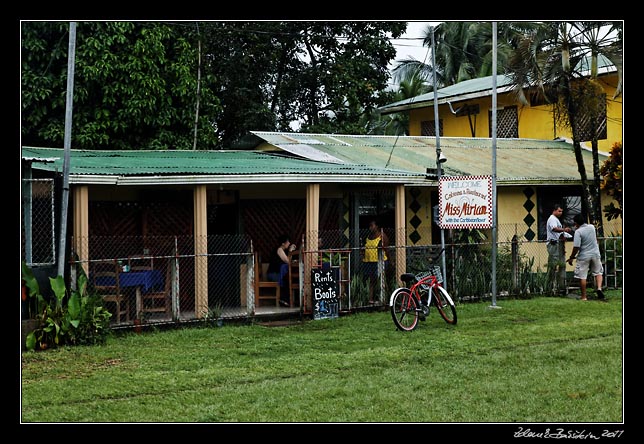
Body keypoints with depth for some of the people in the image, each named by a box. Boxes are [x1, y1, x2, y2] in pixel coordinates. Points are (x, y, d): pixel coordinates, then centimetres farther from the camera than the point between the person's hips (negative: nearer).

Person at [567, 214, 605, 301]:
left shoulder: (578, 232, -15)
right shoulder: (592, 227, 3)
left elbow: (576, 247, -19)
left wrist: (571, 257, -7)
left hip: (584, 256, -5)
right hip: (595, 254, 5)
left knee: (582, 276, 4)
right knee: (598, 272, 20)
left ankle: (584, 296, 7)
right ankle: (599, 288, -3)